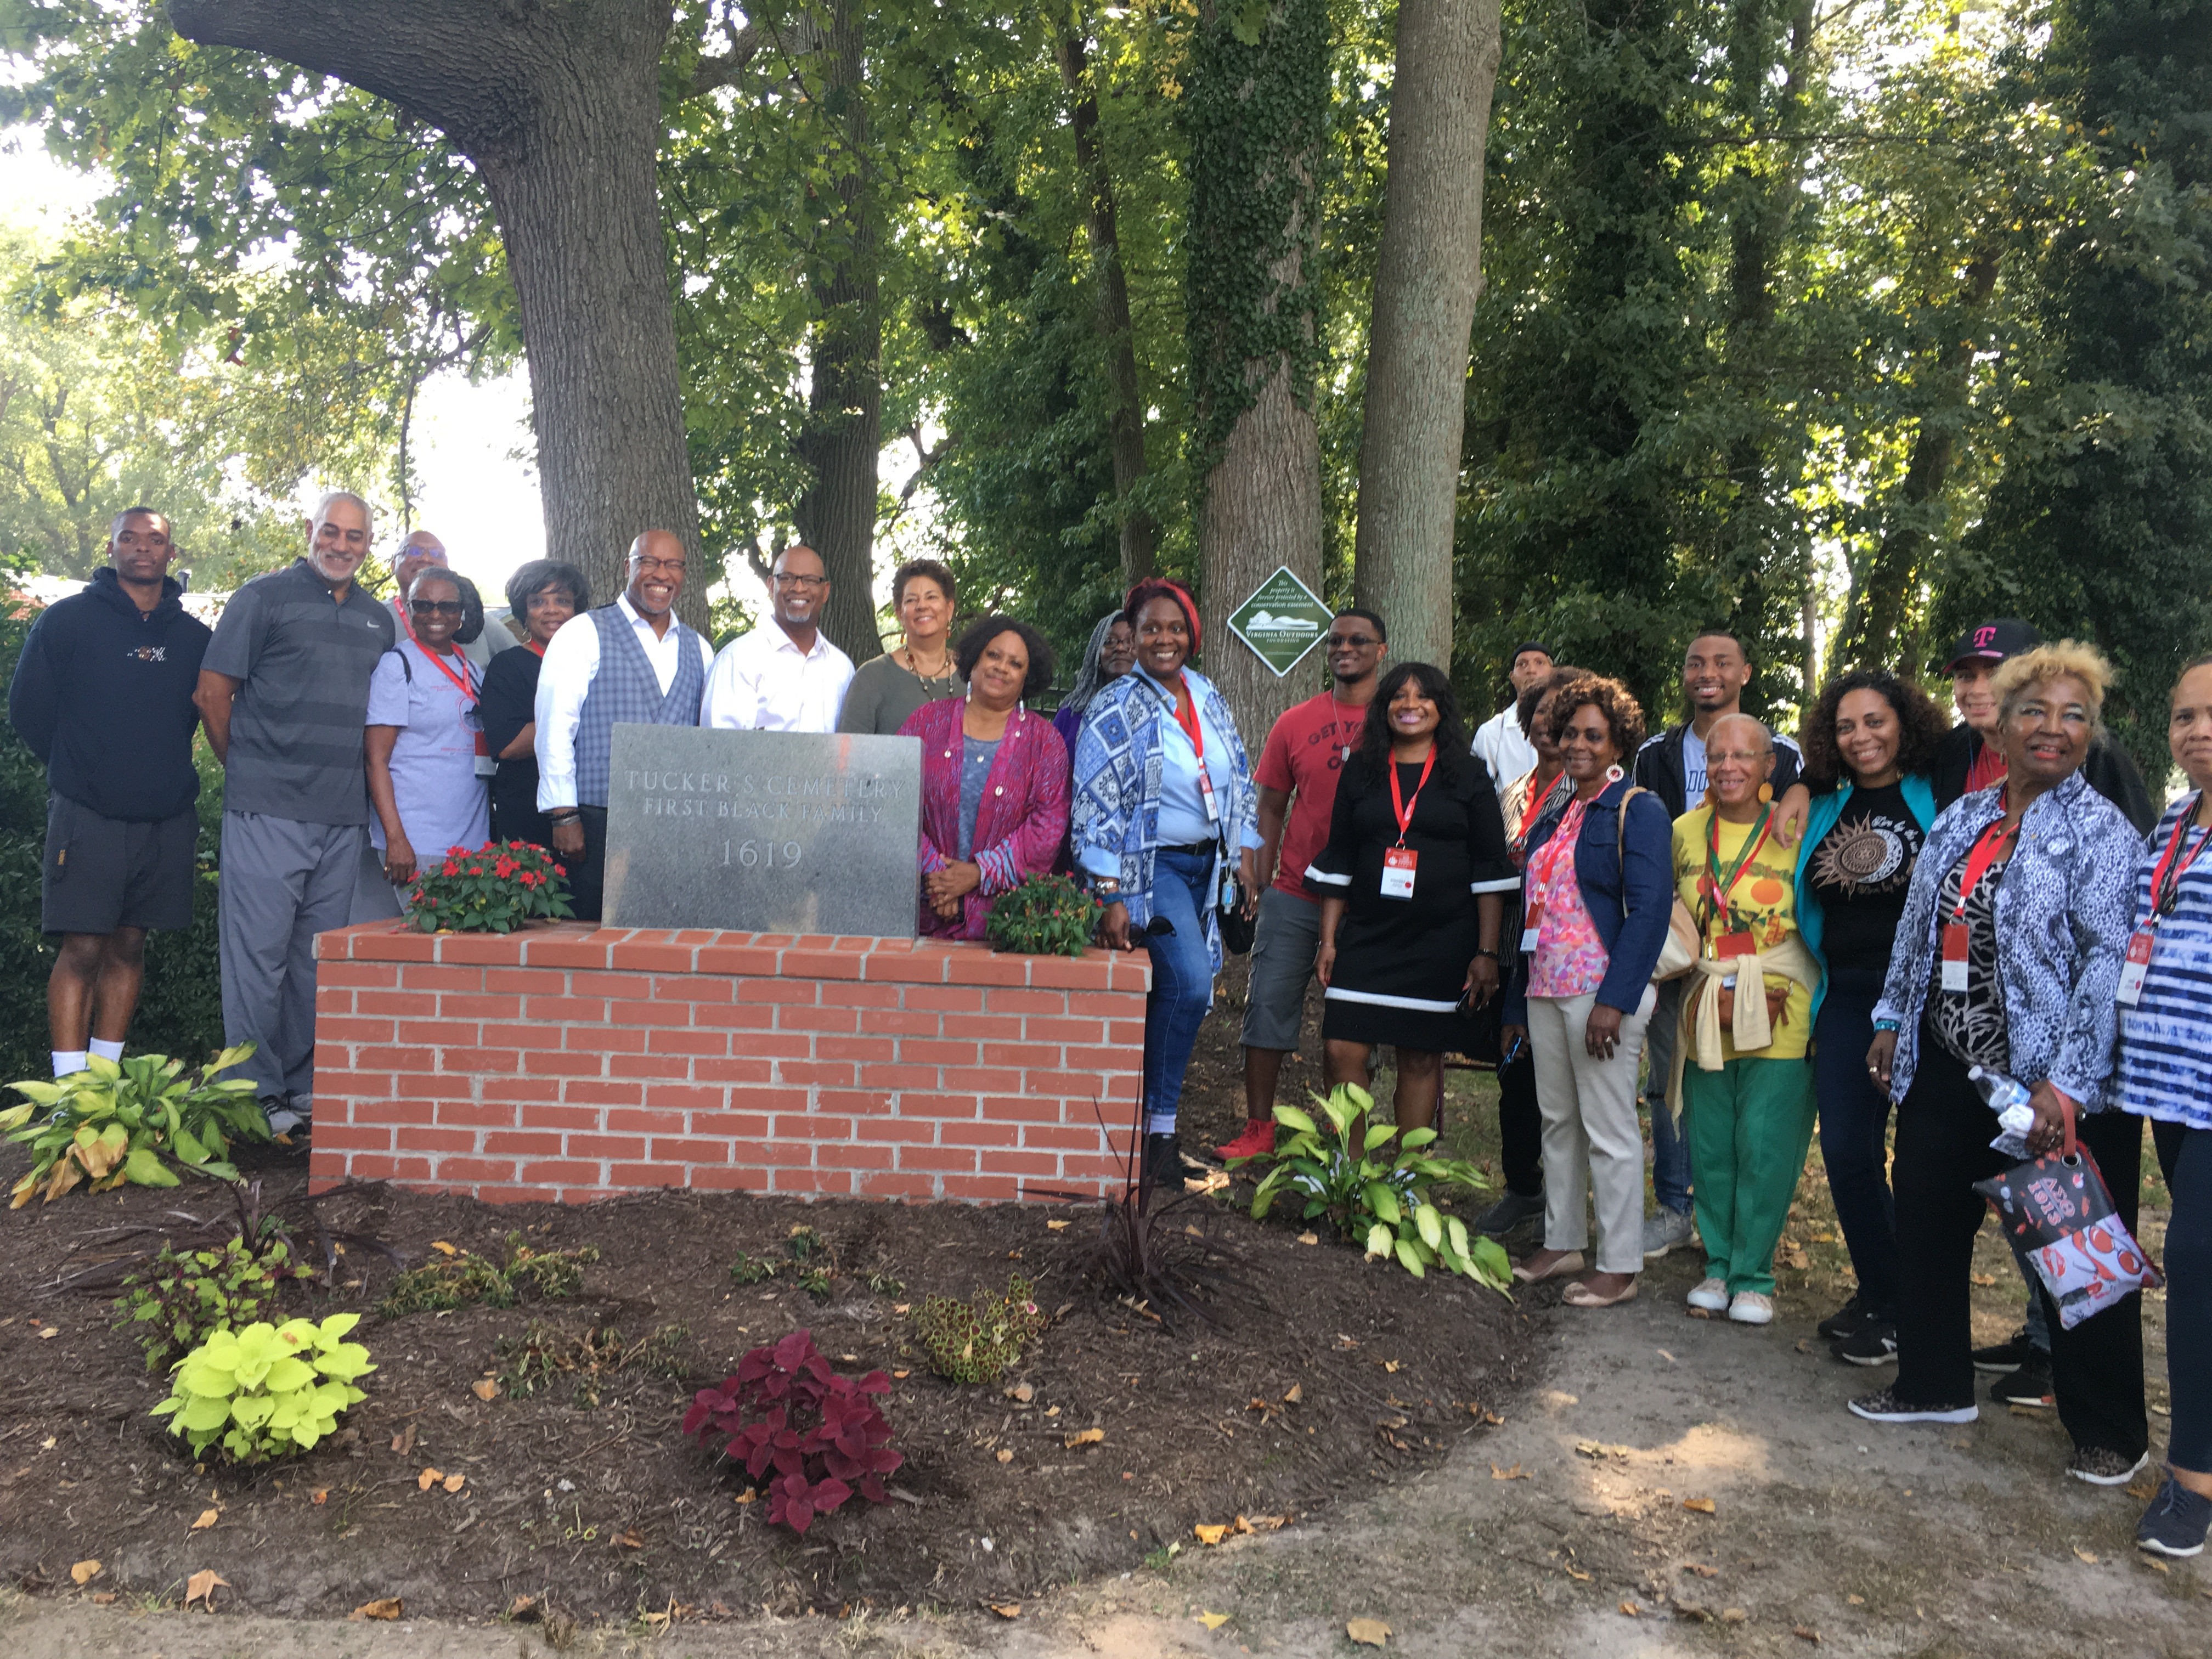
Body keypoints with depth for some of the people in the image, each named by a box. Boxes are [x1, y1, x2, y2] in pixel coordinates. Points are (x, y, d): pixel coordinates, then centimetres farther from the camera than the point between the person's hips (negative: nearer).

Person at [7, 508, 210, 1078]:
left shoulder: (192, 635, 8)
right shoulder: (68, 620, -1)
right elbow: (28, 708, 4)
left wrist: (162, 770, 13)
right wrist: (75, 770, 10)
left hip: (166, 818, 3)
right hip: (87, 817, -3)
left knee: (129, 949, 9)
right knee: (83, 950, -5)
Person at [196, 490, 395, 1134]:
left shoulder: (377, 620, 16)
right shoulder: (265, 597, 0)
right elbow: (213, 692, 0)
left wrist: (349, 777, 15)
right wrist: (246, 770, 6)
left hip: (343, 815, 5)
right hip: (267, 811, -5)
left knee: (317, 956, 10)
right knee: (259, 949, -3)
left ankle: (303, 1087, 19)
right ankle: (257, 1096, 5)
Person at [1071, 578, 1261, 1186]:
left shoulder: (1209, 697, 10)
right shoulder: (1116, 709, -9)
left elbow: (1239, 782, 17)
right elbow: (1096, 807, -13)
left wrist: (1247, 855, 9)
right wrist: (1110, 897, -19)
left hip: (1204, 863, 6)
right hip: (1148, 866, -6)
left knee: (1175, 990, 5)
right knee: (1190, 980, -21)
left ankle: (1145, 1108, 18)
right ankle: (1160, 1124, -8)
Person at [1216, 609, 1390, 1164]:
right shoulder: (1295, 723, 6)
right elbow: (1271, 808, 9)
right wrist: (1262, 885, 2)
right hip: (1295, 893, 2)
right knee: (1270, 1004, 0)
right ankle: (1259, 1129, 10)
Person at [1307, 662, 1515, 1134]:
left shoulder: (1468, 775, 4)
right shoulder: (1360, 771, 9)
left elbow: (1491, 869, 2)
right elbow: (1338, 861, 11)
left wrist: (1487, 952, -5)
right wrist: (1329, 941, 5)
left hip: (1442, 944, -2)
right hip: (1366, 936, 2)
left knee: (1421, 1059, 4)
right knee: (1342, 1051, -6)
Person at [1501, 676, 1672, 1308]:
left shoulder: (1637, 811, -6)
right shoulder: (1552, 819, 17)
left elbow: (1650, 909, -15)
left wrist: (1615, 1000, -22)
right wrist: (1517, 1003, 18)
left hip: (1602, 992, -7)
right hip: (1546, 990, 7)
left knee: (1608, 1130, -1)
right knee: (1557, 1120, 14)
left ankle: (1619, 1267, 9)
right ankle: (1562, 1243, 26)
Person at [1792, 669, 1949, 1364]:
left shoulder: (1938, 798, -3)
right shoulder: (1824, 809, 12)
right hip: (1847, 999, 4)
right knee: (1846, 1149, 3)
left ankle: (1903, 1312, 18)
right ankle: (1878, 1293, 22)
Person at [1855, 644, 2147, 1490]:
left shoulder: (2102, 831, -10)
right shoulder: (1959, 819, 9)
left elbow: (2109, 960, -18)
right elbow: (1916, 928, 17)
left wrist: (2067, 1081, -24)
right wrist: (1894, 1018, 14)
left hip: (2051, 1085, -6)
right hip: (1947, 1071, 6)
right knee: (1926, 1226, 14)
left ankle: (2109, 1433, 24)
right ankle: (1935, 1386, 33)